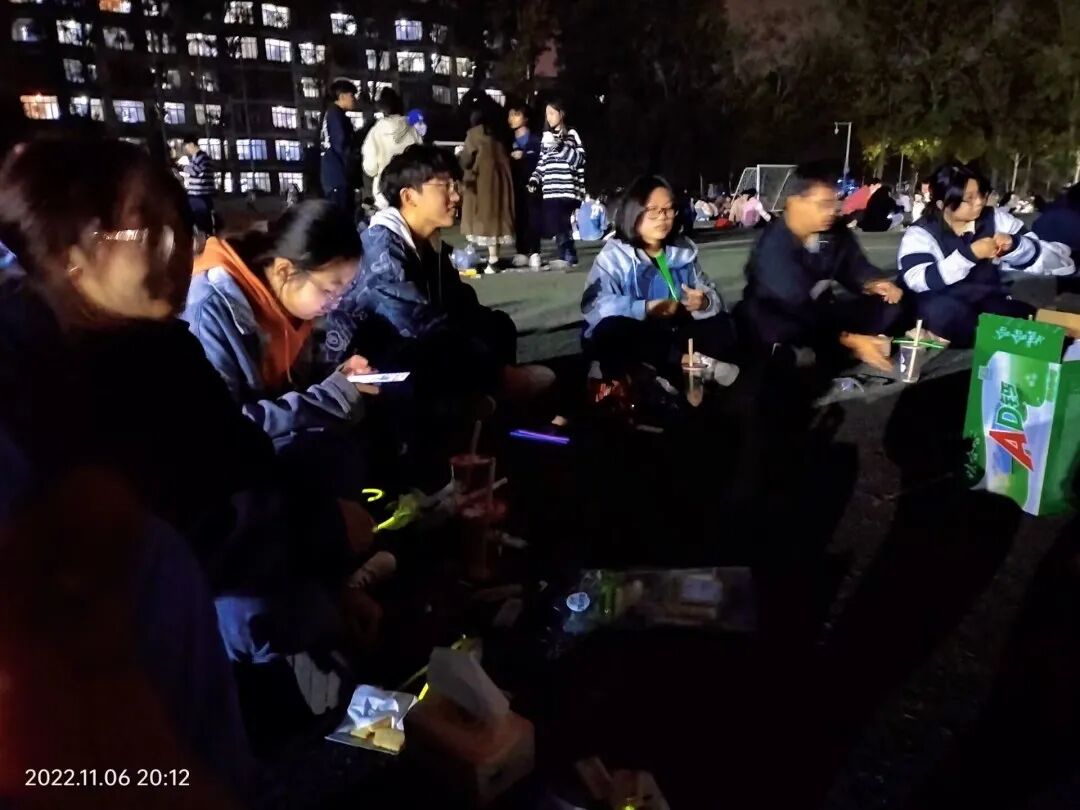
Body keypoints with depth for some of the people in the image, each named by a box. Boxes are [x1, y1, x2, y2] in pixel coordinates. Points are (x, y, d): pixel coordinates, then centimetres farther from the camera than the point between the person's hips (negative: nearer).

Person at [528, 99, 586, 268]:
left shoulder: (571, 134, 3)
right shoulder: (546, 136, 19)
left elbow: (580, 159, -5)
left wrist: (560, 146, -13)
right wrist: (534, 180, 8)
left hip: (566, 189, -5)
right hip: (550, 190, 5)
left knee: (560, 224, -12)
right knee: (555, 225, 3)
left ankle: (567, 257, -2)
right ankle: (567, 257, 12)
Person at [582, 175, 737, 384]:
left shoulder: (684, 250, 8)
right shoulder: (615, 254, -7)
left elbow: (711, 294, 1)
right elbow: (594, 304, -22)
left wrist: (704, 302, -24)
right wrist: (644, 308, -34)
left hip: (672, 333, 4)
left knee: (722, 327, -13)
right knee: (612, 330, -36)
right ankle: (690, 362, -26)